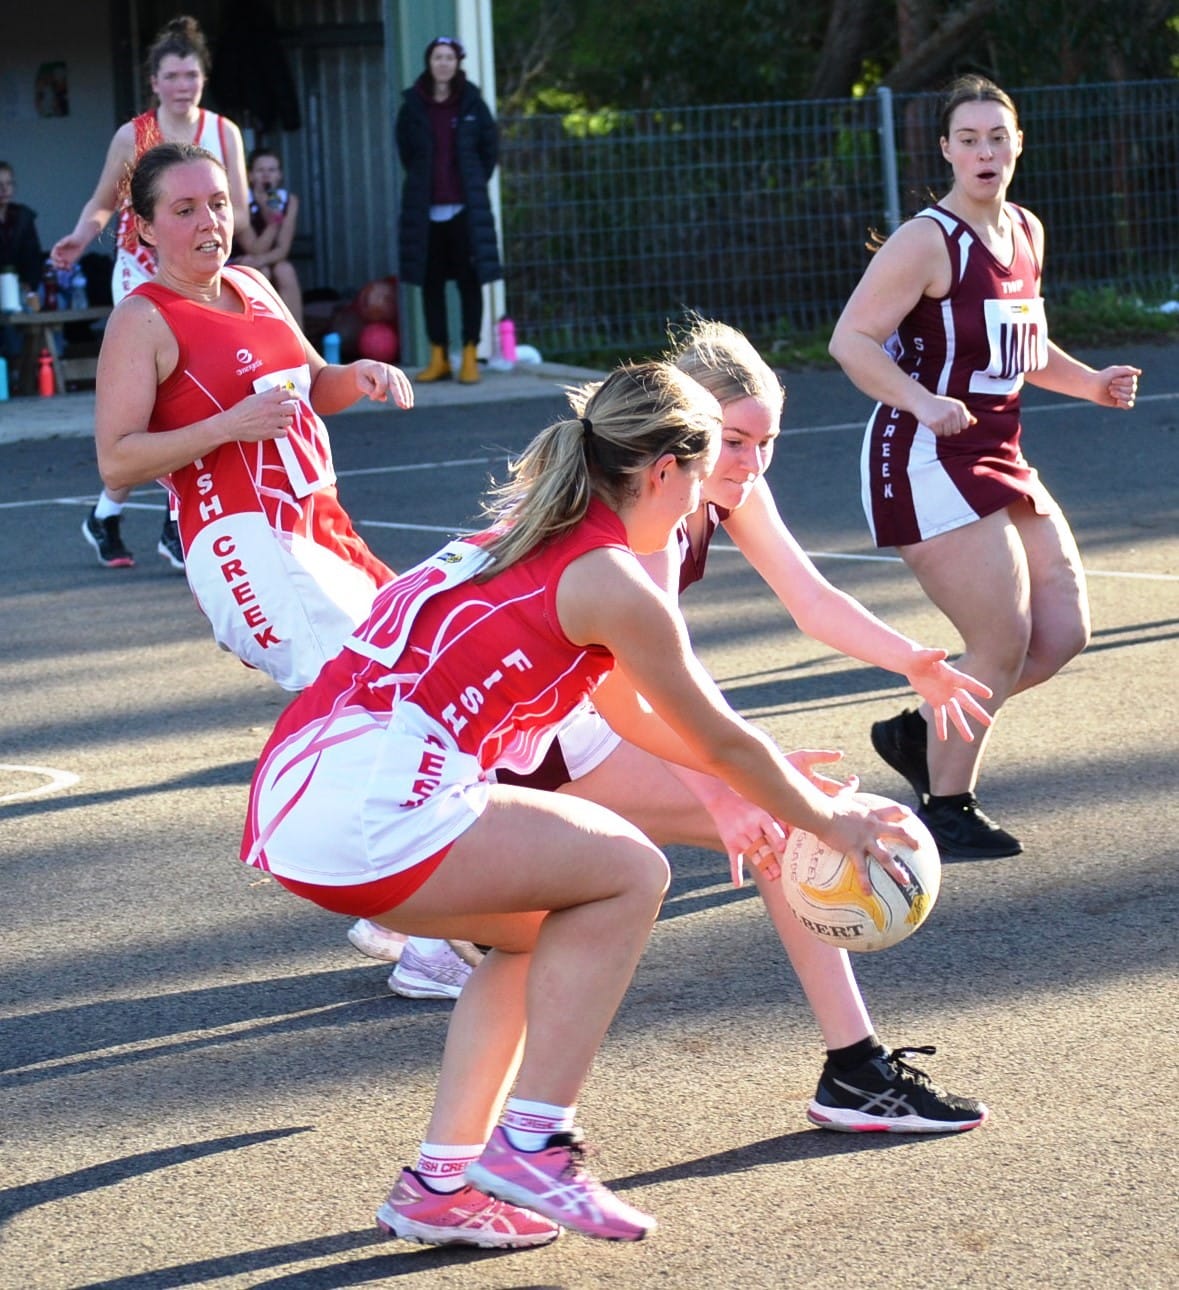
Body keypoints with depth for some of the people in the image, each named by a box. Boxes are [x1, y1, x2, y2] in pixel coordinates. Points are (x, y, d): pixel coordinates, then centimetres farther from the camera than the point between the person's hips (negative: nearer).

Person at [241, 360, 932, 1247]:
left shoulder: (526, 539, 22)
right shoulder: (609, 580, -4)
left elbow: (637, 716, 35)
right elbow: (723, 743, 7)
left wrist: (767, 777, 44)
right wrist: (832, 821, 23)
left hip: (292, 791, 9)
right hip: (368, 816, -9)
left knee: (537, 924, 26)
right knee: (630, 874, 5)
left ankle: (442, 1182, 22)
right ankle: (532, 1148, 5)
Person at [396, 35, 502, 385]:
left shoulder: (471, 103, 2)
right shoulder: (413, 106, 3)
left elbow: (490, 146, 9)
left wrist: (475, 185, 6)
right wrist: (423, 184, 9)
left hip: (464, 208, -1)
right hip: (426, 208, 1)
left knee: (469, 280, -1)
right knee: (431, 281, 4)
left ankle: (470, 357, 3)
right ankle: (438, 358, 11)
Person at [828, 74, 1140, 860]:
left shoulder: (1027, 233, 11)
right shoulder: (929, 242, -14)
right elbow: (851, 339, -20)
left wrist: (1087, 382, 12)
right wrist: (921, 401, -33)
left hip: (999, 460, 9)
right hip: (928, 463, -9)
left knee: (1063, 633, 6)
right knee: (1004, 642, -10)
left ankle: (920, 734, 22)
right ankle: (946, 808, 7)